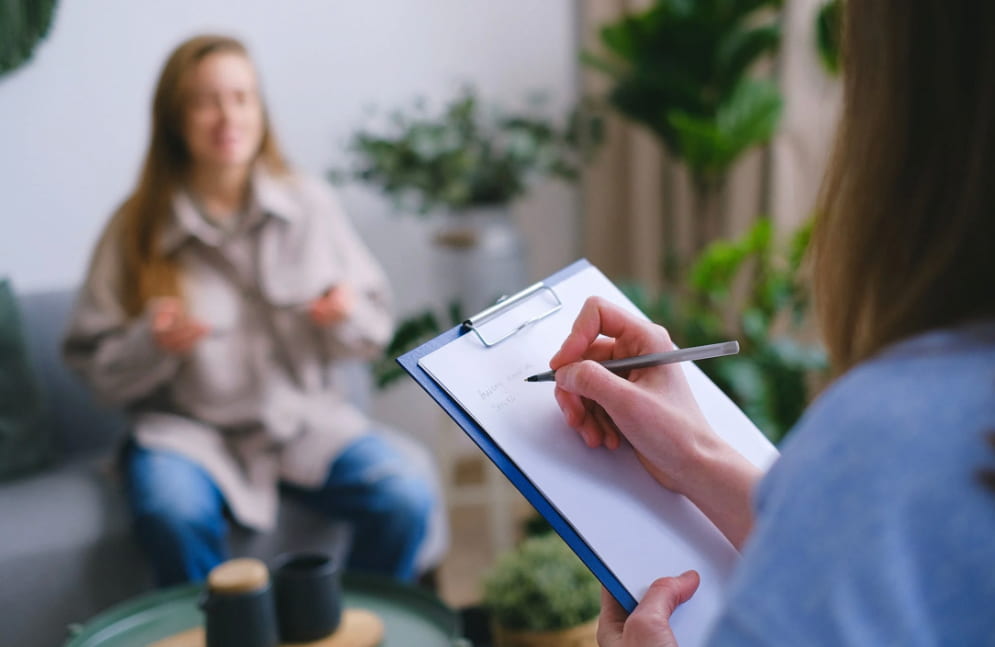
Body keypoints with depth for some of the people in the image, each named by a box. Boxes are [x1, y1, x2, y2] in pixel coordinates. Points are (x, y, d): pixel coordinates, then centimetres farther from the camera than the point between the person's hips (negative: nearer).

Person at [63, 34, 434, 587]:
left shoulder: (310, 204, 2)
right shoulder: (136, 229, -2)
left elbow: (375, 328, 8)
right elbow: (94, 367, 0)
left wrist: (348, 316, -15)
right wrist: (152, 344, -20)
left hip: (307, 416, 2)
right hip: (189, 425, -1)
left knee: (406, 501, -22)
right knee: (175, 517, -33)